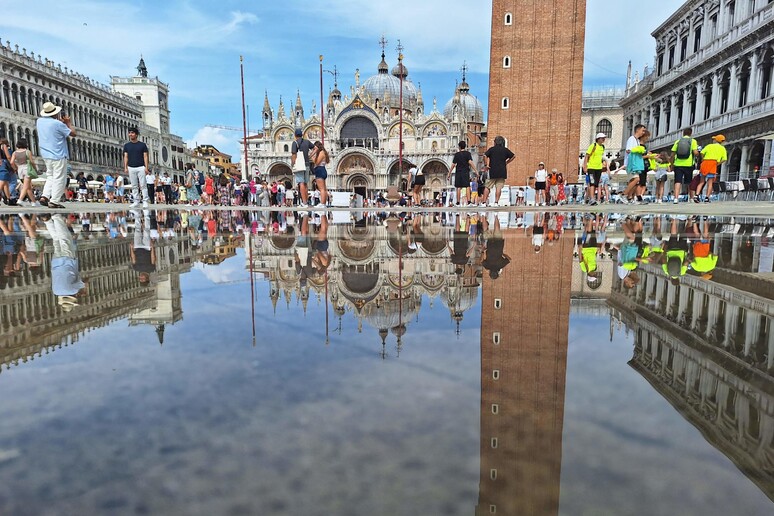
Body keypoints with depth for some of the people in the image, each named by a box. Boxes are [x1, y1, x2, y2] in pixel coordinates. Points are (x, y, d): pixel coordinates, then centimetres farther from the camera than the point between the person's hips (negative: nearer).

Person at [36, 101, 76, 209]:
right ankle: (54, 201, -4)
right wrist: (68, 123, 6)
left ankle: (45, 196, 7)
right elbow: (73, 133, -8)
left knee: (50, 176, 20)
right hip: (58, 155, -7)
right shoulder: (58, 124, -15)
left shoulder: (39, 121, 7)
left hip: (46, 155, 7)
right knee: (59, 178, -2)